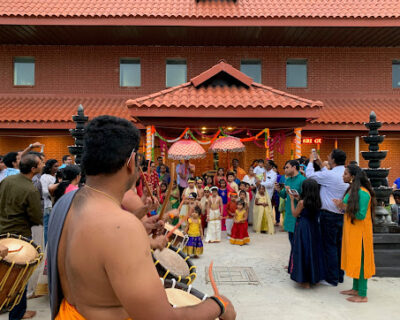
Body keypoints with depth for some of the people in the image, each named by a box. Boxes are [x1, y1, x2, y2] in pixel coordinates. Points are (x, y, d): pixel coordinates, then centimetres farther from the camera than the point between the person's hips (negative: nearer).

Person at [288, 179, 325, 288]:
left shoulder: (302, 202, -18)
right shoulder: (317, 202, -1)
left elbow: (295, 214, -5)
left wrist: (292, 200, 1)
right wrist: (299, 199, 13)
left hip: (303, 228, -6)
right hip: (314, 228, 6)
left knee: (303, 252, 4)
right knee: (313, 251, 16)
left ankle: (305, 280, 10)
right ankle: (313, 277, 27)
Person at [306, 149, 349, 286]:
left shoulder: (330, 175, -19)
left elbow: (310, 175, -9)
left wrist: (311, 161, 7)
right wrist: (321, 164, 26)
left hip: (329, 216, -8)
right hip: (342, 214, 8)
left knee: (329, 246, 1)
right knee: (339, 245, 16)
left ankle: (332, 279, 9)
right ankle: (340, 275, 27)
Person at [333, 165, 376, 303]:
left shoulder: (362, 193, -20)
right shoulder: (351, 190, 9)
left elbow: (361, 215, -23)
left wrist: (344, 206, -19)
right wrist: (341, 205, -4)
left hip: (360, 232, -9)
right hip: (351, 230, 9)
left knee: (360, 260, 0)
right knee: (353, 260, 16)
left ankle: (362, 295, 11)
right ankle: (355, 289, 29)